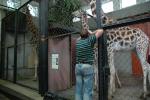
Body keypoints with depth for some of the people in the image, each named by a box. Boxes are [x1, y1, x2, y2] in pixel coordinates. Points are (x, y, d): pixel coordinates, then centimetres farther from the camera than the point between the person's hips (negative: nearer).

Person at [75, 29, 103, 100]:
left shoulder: (78, 42, 10)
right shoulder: (89, 40, -5)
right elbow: (101, 31, 0)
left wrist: (84, 34, 30)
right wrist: (92, 33, 12)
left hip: (78, 66, 6)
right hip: (87, 67, -5)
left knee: (78, 90, 9)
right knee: (87, 91, -1)